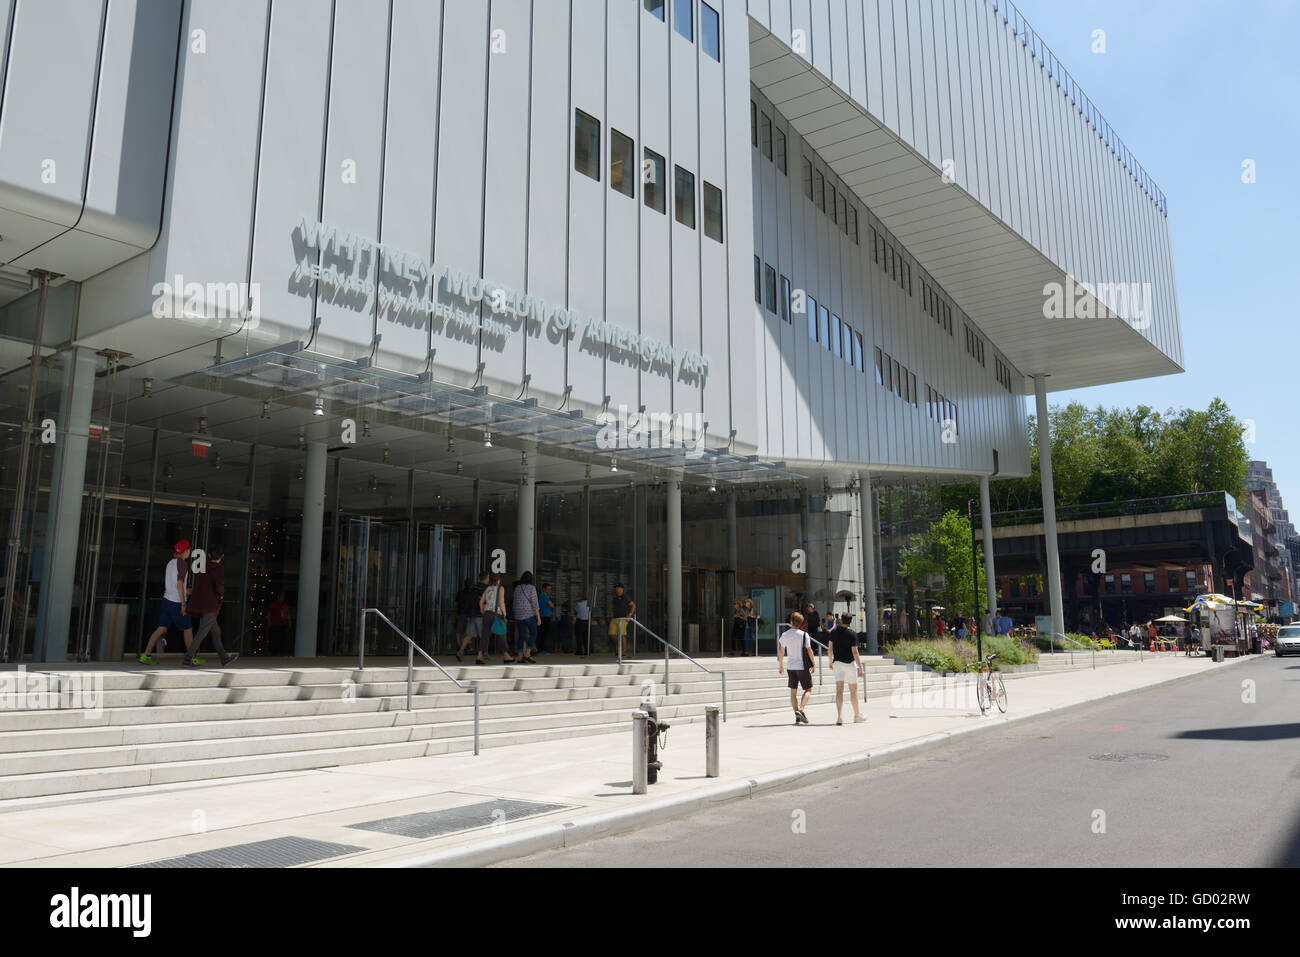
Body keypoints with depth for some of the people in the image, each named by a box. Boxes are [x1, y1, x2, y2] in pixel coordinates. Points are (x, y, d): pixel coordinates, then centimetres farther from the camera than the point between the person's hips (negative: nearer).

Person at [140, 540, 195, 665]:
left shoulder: (170, 563, 13)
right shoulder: (182, 563, -13)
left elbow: (165, 584, 18)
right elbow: (179, 584, -19)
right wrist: (183, 604, -18)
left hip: (167, 600, 8)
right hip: (177, 602, -8)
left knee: (161, 629, 7)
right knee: (188, 630, 4)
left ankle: (146, 656, 0)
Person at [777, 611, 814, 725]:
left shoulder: (784, 634, 2)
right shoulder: (804, 634, -8)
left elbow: (781, 652, 8)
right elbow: (809, 650, -8)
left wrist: (780, 665, 18)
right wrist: (813, 664, 4)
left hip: (791, 666, 4)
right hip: (803, 666, -4)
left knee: (793, 692, 9)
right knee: (808, 689, 7)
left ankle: (797, 717, 8)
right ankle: (800, 709, -13)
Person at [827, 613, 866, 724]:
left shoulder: (833, 633, 2)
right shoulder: (852, 635, -11)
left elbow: (830, 648, 10)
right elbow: (855, 653, -15)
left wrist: (830, 661, 25)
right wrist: (860, 669, -12)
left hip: (837, 663, 3)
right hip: (849, 664, -3)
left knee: (839, 691, -3)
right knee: (853, 691, 11)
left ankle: (839, 717, -15)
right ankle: (857, 715, 24)